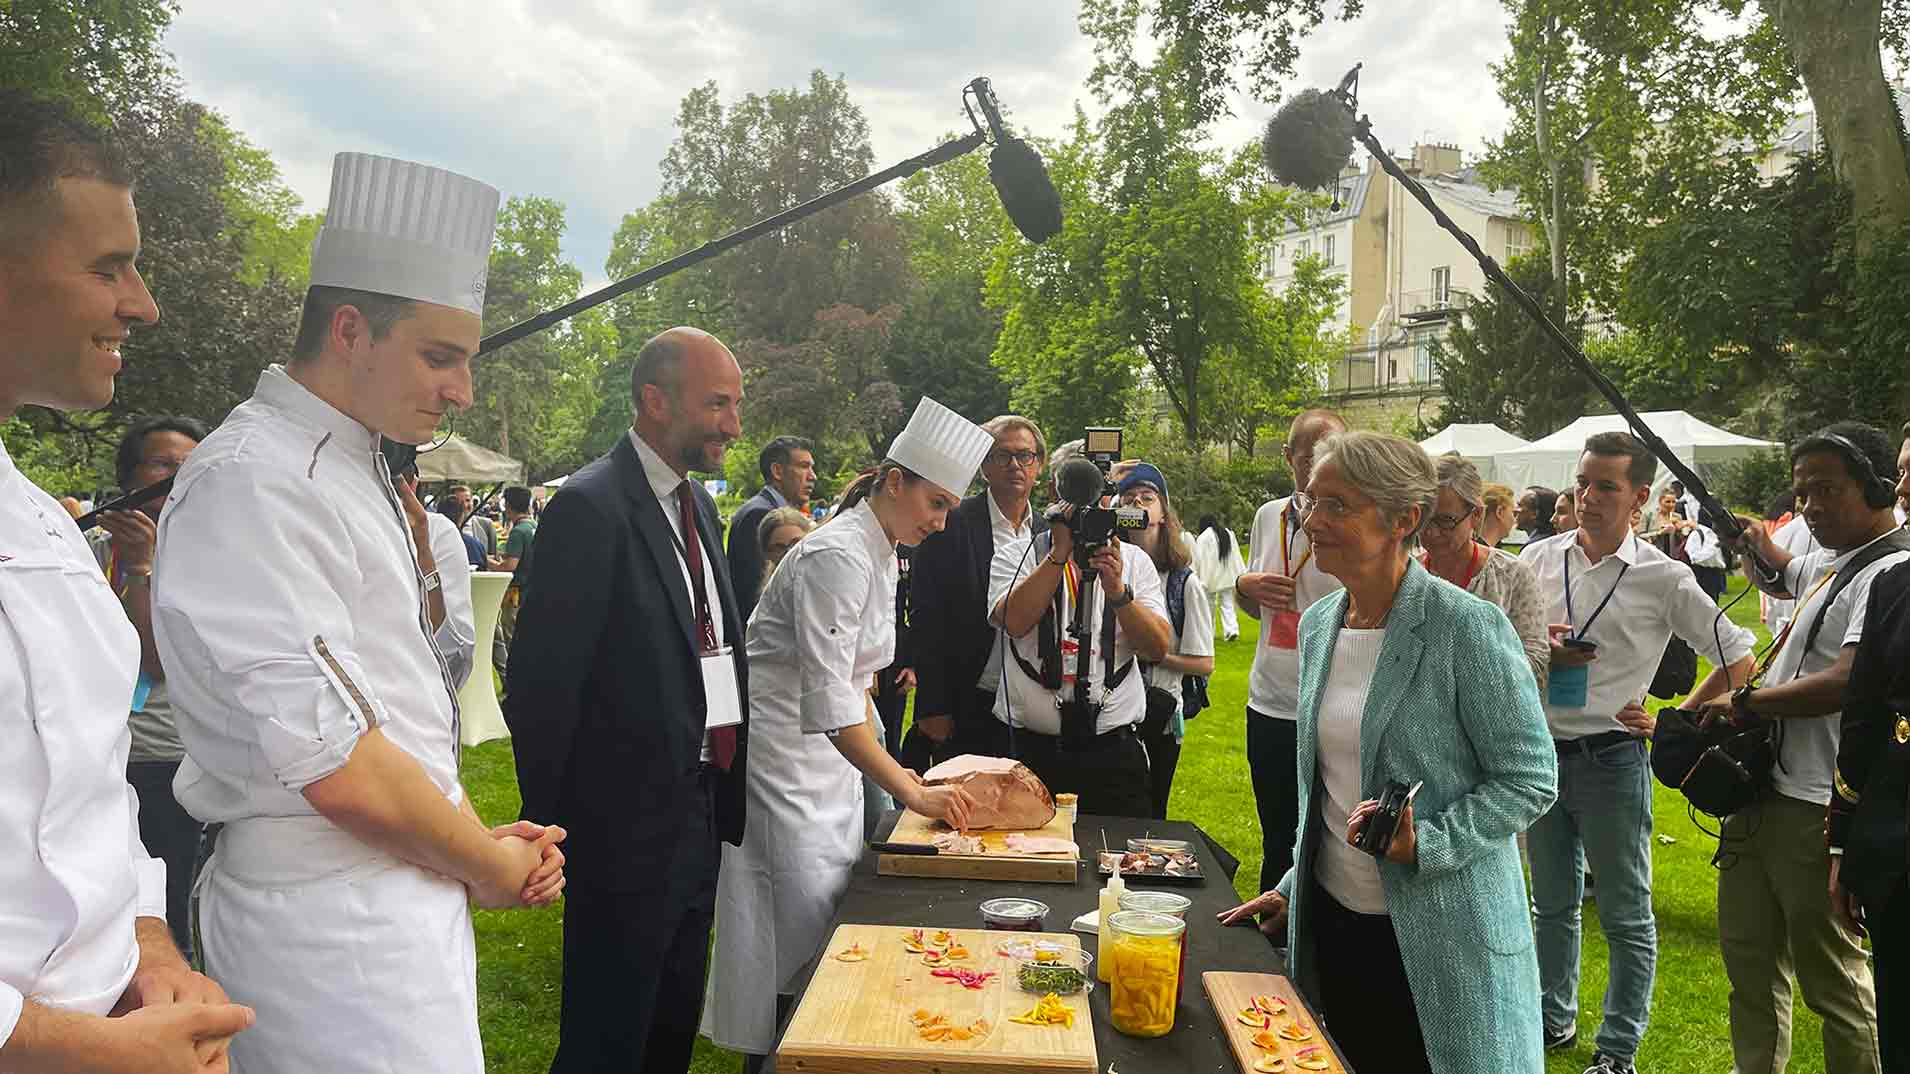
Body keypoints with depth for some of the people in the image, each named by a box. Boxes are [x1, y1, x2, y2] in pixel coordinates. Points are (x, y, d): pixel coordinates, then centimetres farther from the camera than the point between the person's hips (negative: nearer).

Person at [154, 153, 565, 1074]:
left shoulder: (355, 472, 11)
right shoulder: (251, 485, -19)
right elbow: (337, 769, -24)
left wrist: (482, 839, 4)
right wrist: (491, 866, -10)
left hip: (411, 890, 9)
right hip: (331, 919, -9)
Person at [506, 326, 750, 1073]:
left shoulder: (696, 502, 11)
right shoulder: (589, 507, -16)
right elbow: (543, 682, -16)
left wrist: (727, 794, 10)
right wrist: (549, 822, -12)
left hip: (700, 812, 8)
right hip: (628, 823, -8)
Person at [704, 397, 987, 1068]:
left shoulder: (881, 555, 8)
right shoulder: (836, 555, -22)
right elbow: (827, 700, -29)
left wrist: (897, 771, 8)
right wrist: (909, 790, -29)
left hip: (832, 749, 10)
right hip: (779, 745, -9)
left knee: (840, 907, 13)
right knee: (803, 920, -5)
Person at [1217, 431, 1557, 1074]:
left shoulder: (1468, 628, -16)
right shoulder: (1317, 625, 5)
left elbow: (1530, 781, -13)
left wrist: (1424, 844, -25)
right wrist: (1295, 885, 16)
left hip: (1438, 935, -6)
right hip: (1331, 918, 6)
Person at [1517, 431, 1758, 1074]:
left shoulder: (1663, 579, -7)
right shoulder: (1538, 559, 2)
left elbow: (1738, 660, 0)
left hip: (1612, 759, -3)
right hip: (1541, 751, 4)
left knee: (1626, 916, 8)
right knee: (1553, 902, 18)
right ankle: (1555, 1020, 35)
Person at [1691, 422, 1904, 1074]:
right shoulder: (1833, 560, 13)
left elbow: (1848, 684, -28)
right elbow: (1785, 578, 38)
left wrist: (1744, 703, -14)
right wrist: (1758, 545, 16)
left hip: (1816, 813, -10)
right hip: (1762, 791, 10)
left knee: (1832, 979, 2)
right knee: (1749, 956, 21)